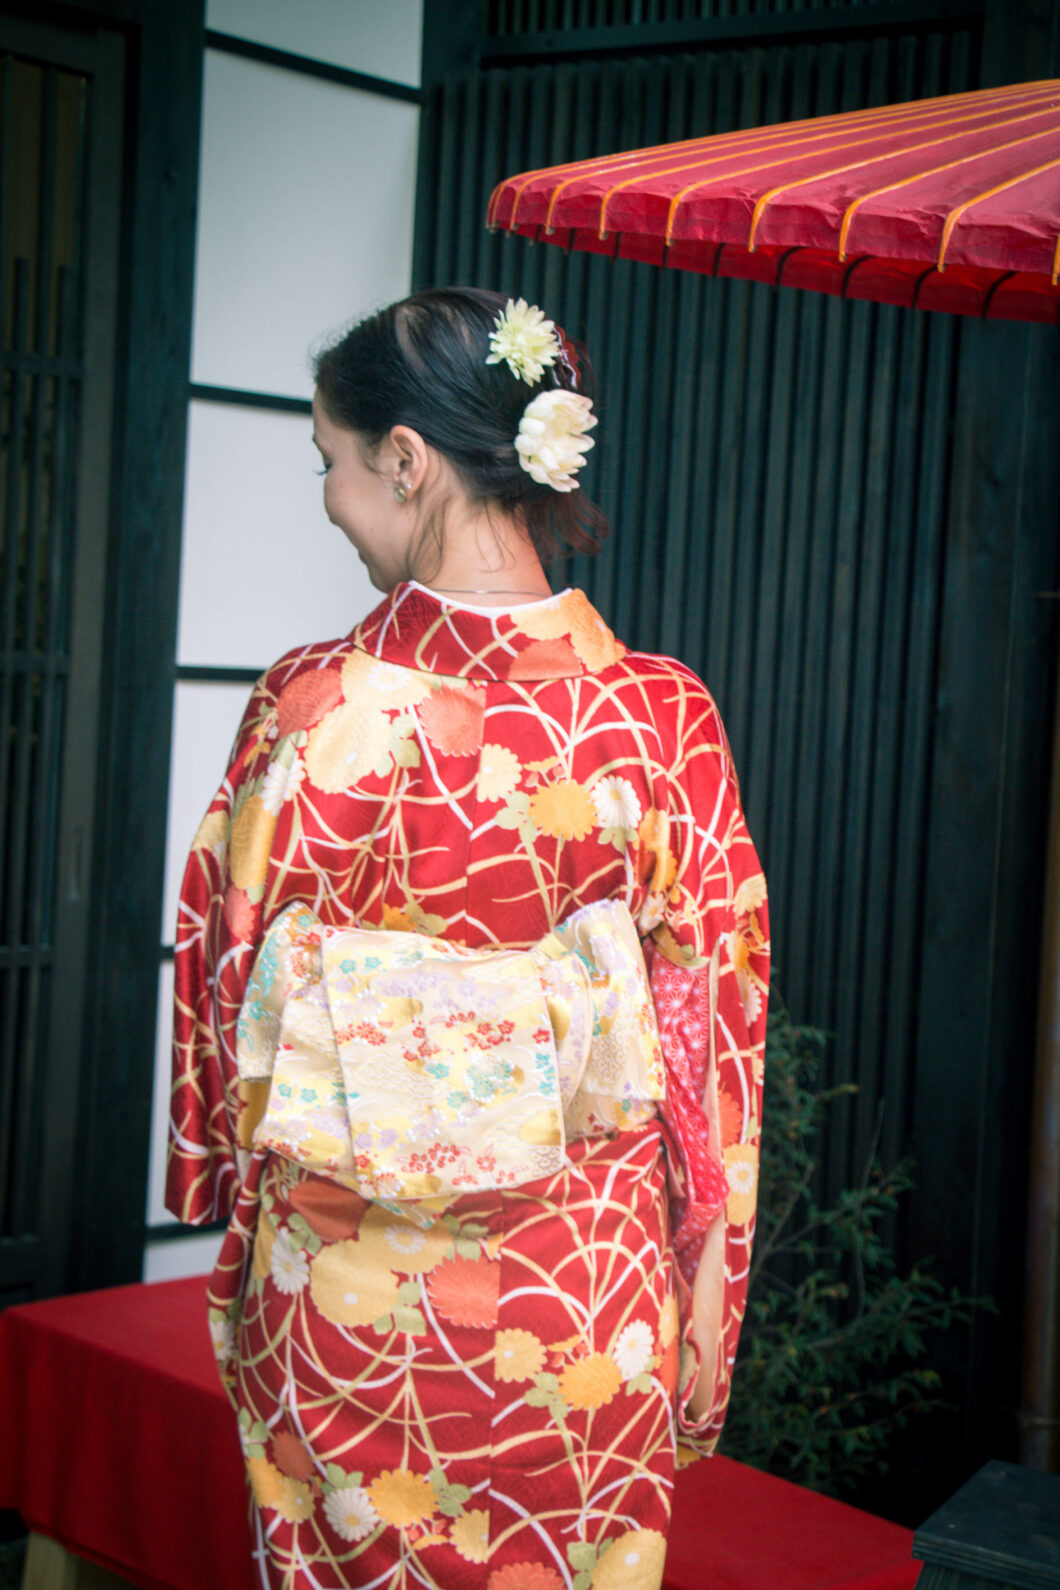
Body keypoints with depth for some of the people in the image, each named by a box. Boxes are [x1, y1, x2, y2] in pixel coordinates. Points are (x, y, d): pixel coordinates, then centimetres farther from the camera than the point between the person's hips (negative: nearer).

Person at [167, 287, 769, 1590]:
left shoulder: (311, 711, -14)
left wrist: (243, 1230, 13)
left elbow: (229, 990, -4)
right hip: (584, 1296, 1)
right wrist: (703, 1303, 7)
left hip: (340, 1292, -1)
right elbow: (714, 1021, -5)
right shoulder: (662, 718, -11)